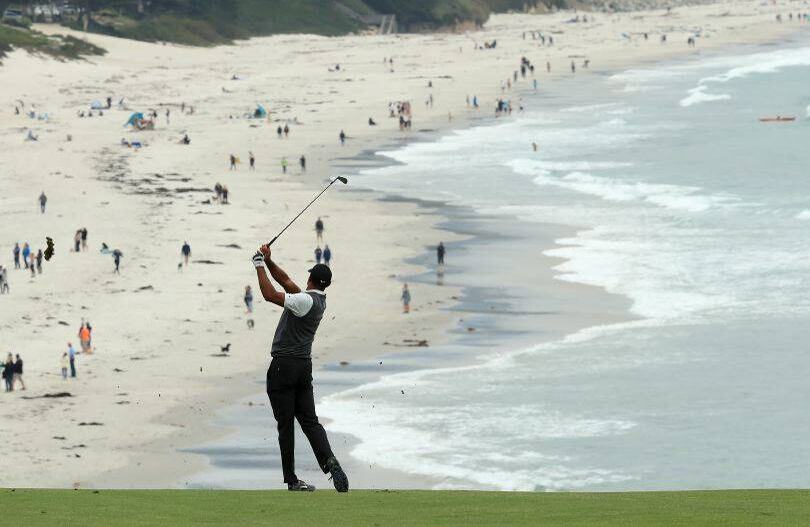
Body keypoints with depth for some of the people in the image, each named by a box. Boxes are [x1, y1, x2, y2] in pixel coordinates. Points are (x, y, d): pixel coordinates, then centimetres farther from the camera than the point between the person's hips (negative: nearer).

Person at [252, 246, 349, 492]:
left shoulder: (306, 300, -16)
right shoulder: (319, 301, 10)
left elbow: (270, 295, -23)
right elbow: (286, 281, 19)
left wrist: (260, 266, -13)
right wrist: (269, 262, 13)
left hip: (283, 366, -8)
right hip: (304, 366, 8)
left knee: (285, 425, -1)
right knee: (309, 420, 4)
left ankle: (291, 479, 0)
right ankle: (329, 460, -20)